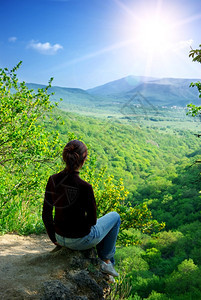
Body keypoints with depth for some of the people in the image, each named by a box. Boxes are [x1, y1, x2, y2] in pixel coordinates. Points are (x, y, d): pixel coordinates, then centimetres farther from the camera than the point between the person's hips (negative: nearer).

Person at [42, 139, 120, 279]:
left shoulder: (53, 180, -11)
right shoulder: (84, 187, -28)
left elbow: (46, 215, -2)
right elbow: (92, 220, -17)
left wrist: (54, 238, 12)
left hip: (61, 238, 6)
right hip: (81, 240, -6)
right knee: (115, 216, 20)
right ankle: (106, 261, 27)